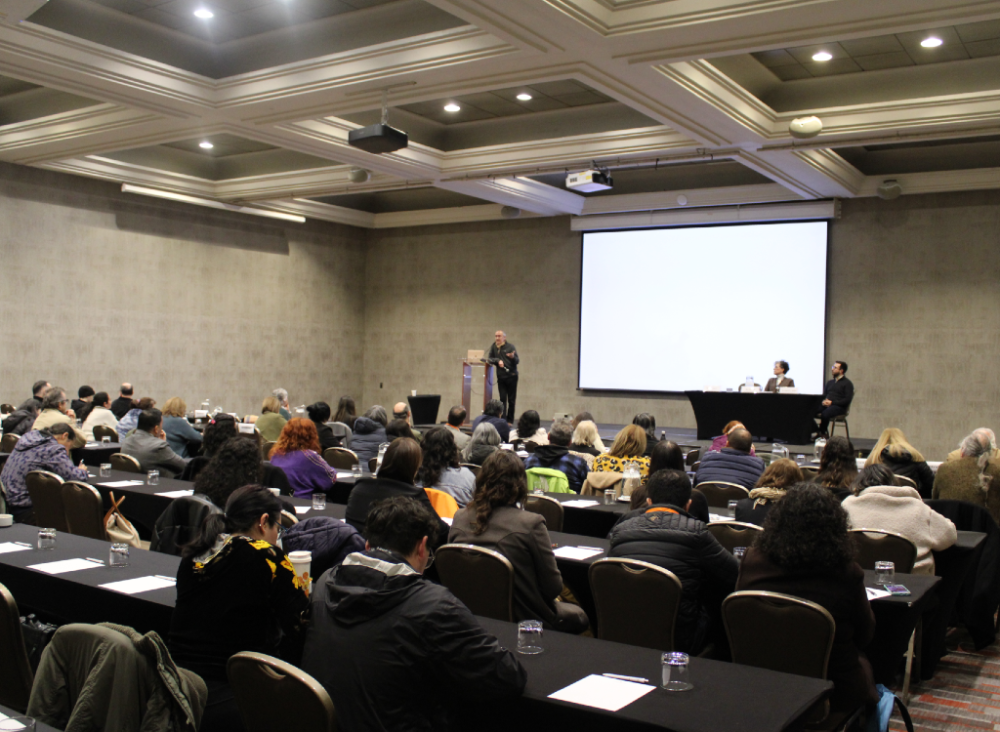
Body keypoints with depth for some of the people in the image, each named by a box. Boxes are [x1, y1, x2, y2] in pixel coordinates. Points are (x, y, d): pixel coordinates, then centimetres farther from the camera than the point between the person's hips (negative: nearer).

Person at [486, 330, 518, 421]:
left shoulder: (510, 346, -1)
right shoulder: (493, 346, 8)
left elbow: (518, 361, -4)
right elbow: (489, 358, 8)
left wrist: (513, 357, -27)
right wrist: (498, 361, -9)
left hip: (511, 376, -2)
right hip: (501, 376, 2)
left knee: (511, 399, 1)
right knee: (503, 399, -2)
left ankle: (510, 420, 8)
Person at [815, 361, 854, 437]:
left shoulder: (847, 383, 6)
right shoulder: (830, 382, 27)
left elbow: (847, 400, -5)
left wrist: (832, 402, -14)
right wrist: (824, 401, 1)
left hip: (839, 407, -6)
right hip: (826, 405, 6)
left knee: (825, 413, -39)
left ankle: (821, 433, -19)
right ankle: (816, 431, -20)